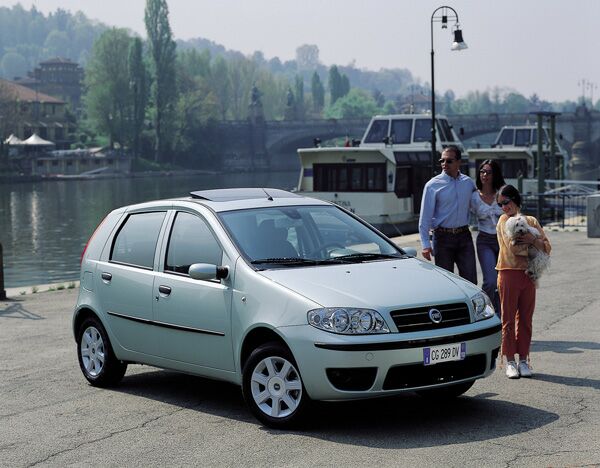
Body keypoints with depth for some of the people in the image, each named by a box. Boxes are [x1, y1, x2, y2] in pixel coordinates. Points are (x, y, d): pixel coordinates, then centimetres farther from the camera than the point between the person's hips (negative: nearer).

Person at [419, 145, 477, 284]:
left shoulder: (468, 182, 7)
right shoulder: (433, 185, -4)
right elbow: (425, 217, -7)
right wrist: (425, 244, -13)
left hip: (464, 236, 3)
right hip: (443, 237, -3)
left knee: (470, 280, -1)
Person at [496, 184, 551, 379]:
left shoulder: (531, 221, 10)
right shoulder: (503, 221, 0)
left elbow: (547, 248, 3)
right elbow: (513, 248, -13)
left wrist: (533, 240, -14)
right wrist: (535, 247, -3)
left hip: (529, 274, 3)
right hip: (509, 274, -3)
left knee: (526, 319, 6)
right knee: (508, 319, 0)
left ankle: (523, 360, 13)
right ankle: (510, 361, 5)